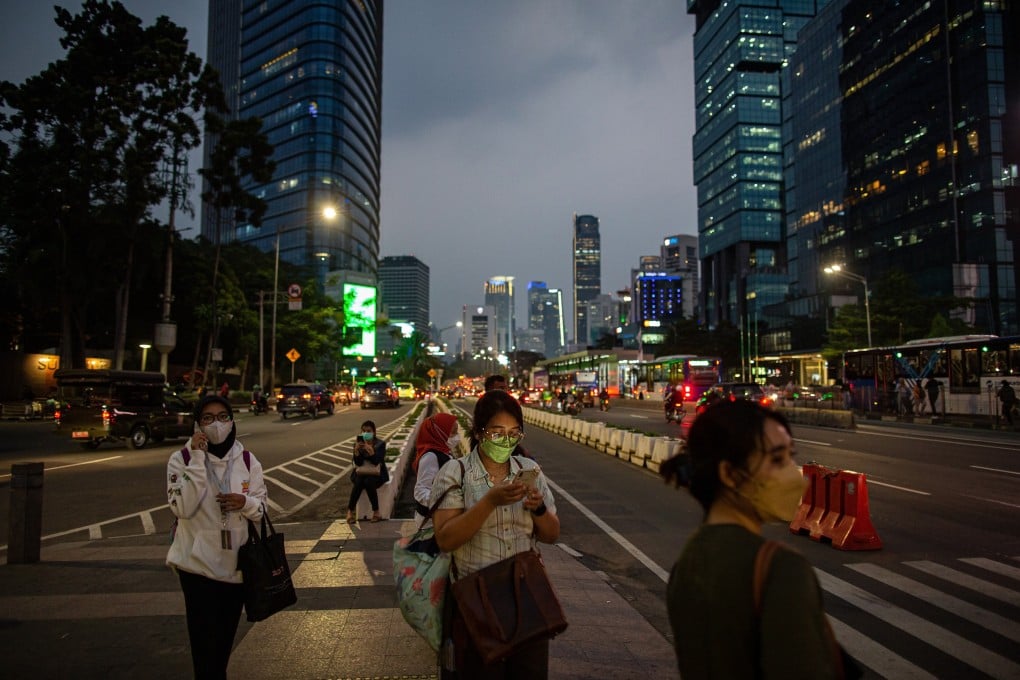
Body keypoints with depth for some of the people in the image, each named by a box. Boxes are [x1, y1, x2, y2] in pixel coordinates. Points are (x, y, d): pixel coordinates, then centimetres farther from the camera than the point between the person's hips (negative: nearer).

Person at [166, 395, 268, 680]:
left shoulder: (247, 460, -1)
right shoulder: (182, 458, -9)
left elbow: (261, 508, 4)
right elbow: (182, 507, -22)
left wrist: (245, 502, -19)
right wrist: (197, 459, -25)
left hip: (237, 564, 3)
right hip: (198, 564, -3)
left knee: (225, 638, 19)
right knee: (206, 643, -1)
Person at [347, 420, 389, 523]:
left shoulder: (380, 444, -5)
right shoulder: (358, 444, 2)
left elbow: (376, 461, -18)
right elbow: (358, 463, -8)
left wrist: (371, 451, -37)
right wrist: (356, 450, -26)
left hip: (377, 474, -2)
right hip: (361, 472, 2)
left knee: (368, 482, -33)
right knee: (358, 482, -30)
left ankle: (376, 512, -22)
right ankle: (350, 511, -21)